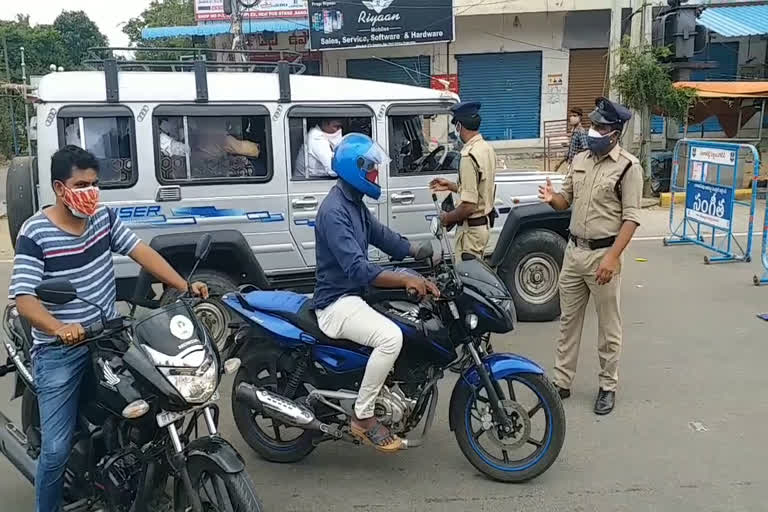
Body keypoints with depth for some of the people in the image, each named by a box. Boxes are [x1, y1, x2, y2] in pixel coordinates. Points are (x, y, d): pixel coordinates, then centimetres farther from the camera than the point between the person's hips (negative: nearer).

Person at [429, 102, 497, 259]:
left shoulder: (469, 156, -24)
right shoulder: (487, 148, 5)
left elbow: (469, 205, -26)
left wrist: (447, 218, -10)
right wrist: (451, 186, 19)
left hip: (471, 228, -9)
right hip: (485, 222, 9)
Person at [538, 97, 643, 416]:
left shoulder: (628, 167, -11)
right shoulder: (580, 160, 8)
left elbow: (631, 218, -14)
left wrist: (613, 257, -22)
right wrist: (552, 198, -11)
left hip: (603, 253, -6)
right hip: (574, 250, 6)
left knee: (608, 327, 7)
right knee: (568, 320, 13)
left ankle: (608, 387, 22)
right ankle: (562, 382, 23)